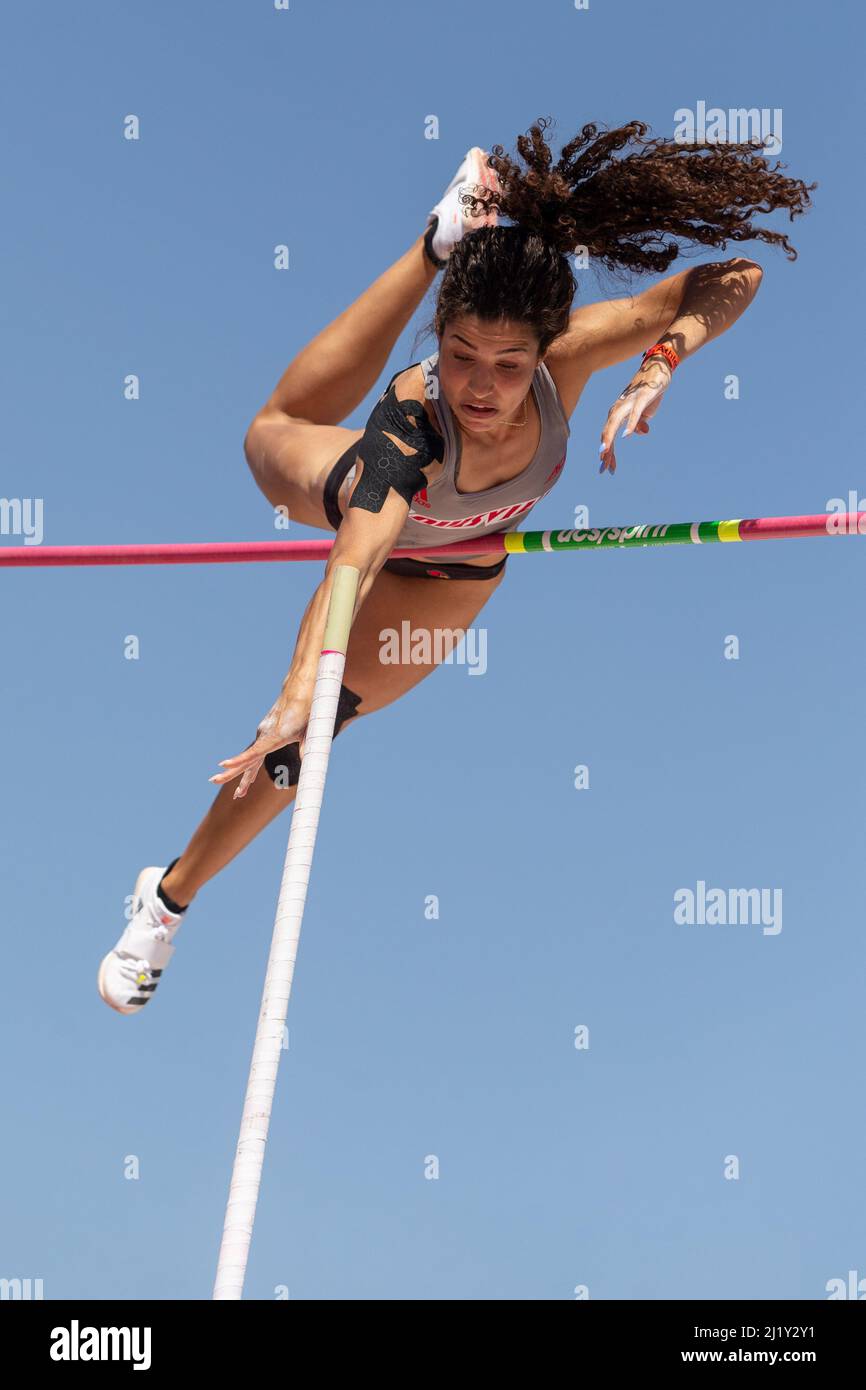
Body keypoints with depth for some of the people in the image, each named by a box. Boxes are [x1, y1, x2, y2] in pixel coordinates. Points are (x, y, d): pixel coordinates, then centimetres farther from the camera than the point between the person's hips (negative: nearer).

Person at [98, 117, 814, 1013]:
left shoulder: (565, 360, -39)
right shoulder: (408, 424, -48)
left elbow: (732, 277, -33)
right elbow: (356, 559, -63)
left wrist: (658, 368, -49)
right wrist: (298, 690, -77)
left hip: (448, 575, 2)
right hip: (366, 506, -2)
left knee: (300, 744, 6)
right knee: (278, 428, 27)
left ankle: (170, 895, 30)